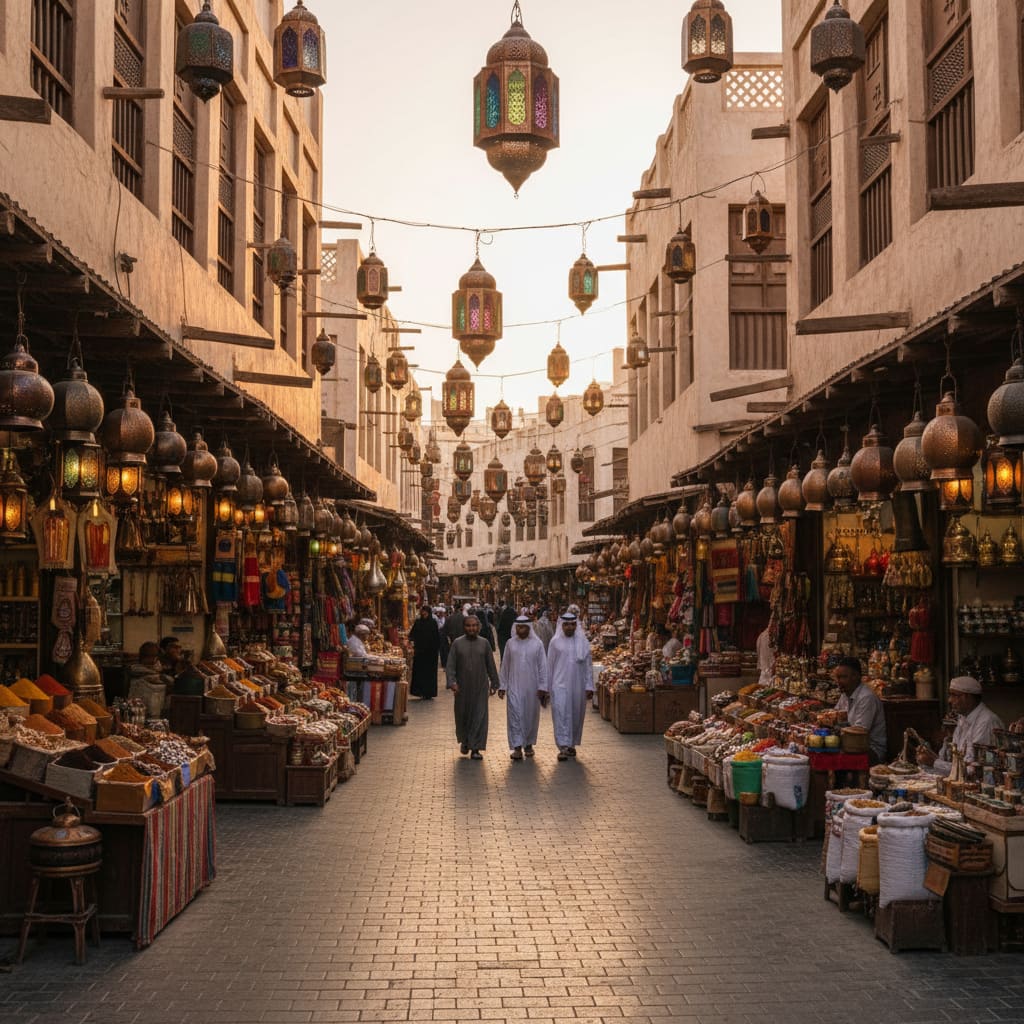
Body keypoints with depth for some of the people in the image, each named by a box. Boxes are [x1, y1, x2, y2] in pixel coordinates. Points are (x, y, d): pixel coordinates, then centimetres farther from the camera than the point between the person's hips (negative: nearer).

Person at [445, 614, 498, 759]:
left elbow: (490, 665, 8)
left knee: (479, 716, -4)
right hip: (462, 687, 0)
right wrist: (452, 682, -15)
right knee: (462, 715, 10)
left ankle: (475, 748, 0)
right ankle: (464, 741, 33)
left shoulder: (484, 643, 3)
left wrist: (494, 683, 8)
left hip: (480, 687, 0)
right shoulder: (457, 643, -1)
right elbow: (450, 665, -4)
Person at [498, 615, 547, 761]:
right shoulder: (510, 643, 2)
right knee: (515, 714, -8)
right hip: (514, 686, 0)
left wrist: (542, 686, -5)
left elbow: (542, 666, 0)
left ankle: (528, 744, 25)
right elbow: (504, 666, 7)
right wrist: (502, 686, 4)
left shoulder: (537, 644, -1)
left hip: (532, 687, 0)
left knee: (531, 715, 9)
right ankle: (517, 747, -8)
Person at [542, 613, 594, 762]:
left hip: (578, 685, 2)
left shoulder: (583, 641, 3)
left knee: (576, 715, 9)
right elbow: (549, 665, 4)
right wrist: (545, 686, 3)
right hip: (560, 684, -2)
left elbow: (588, 665, 4)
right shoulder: (555, 641, 1)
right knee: (561, 714, -11)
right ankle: (563, 747, -13)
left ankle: (572, 744, 25)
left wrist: (589, 686, 0)